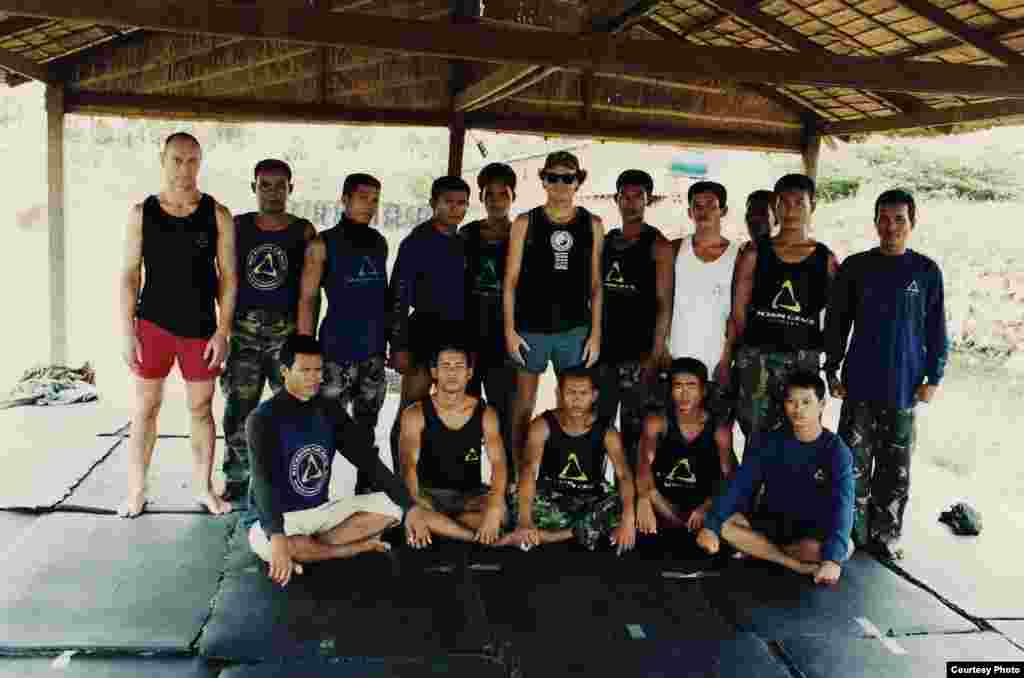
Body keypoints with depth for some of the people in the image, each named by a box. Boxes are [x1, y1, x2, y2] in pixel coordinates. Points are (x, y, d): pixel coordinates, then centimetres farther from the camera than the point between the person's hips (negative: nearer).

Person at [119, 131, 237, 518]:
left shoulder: (217, 215, -1)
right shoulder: (142, 213, 1)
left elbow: (228, 277, 0)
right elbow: (129, 275, 2)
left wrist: (223, 330, -6)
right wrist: (127, 331, -4)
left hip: (201, 327, 0)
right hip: (153, 324, 0)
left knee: (201, 407, 9)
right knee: (145, 407, 7)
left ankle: (203, 487, 22)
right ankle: (136, 492, 18)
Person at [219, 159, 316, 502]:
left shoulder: (304, 231, 2)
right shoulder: (237, 226, 7)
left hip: (287, 329, -1)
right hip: (244, 329, 2)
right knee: (238, 409, 4)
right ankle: (236, 479, 18)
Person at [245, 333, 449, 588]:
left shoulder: (330, 410, 1)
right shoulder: (263, 418, -16)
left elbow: (367, 459, -2)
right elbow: (264, 482, -29)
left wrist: (410, 506, -12)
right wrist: (277, 537, -46)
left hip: (322, 509, 5)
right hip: (281, 517, -5)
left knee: (391, 506, -11)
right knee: (263, 542, -39)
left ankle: (307, 549, -17)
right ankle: (358, 547, -18)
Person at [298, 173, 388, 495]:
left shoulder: (379, 243, 12)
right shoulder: (323, 245, -1)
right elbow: (308, 300, -4)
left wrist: (390, 341, 15)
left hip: (374, 349, 5)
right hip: (337, 348, -4)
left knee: (367, 426, 12)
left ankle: (365, 489, 22)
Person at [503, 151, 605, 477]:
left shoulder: (592, 225, 5)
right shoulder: (525, 223, 2)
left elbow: (596, 284, 6)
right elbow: (511, 281, 2)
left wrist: (596, 333, 1)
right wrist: (509, 330, -4)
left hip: (575, 329, 1)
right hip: (530, 328, -1)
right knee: (524, 403, 7)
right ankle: (518, 475, 18)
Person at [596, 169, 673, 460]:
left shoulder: (658, 245, -3)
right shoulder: (604, 241, 12)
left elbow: (664, 303, -7)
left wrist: (657, 352, -14)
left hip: (639, 353, -5)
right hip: (604, 349, 5)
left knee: (635, 430, 0)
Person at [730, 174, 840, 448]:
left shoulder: (826, 259, 5)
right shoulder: (755, 254, 3)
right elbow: (738, 309, 4)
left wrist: (821, 347, 3)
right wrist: (748, 348, 4)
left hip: (804, 360, 1)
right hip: (757, 357, -1)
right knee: (756, 436, 2)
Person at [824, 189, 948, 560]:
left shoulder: (927, 271, 1)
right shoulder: (855, 267, 2)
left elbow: (936, 330, 5)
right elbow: (836, 323, 6)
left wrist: (933, 378, 1)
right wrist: (832, 371, 2)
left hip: (904, 387, 0)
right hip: (860, 385, 0)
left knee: (896, 468, 8)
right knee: (854, 464, 2)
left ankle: (885, 536, 22)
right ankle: (852, 533, 15)